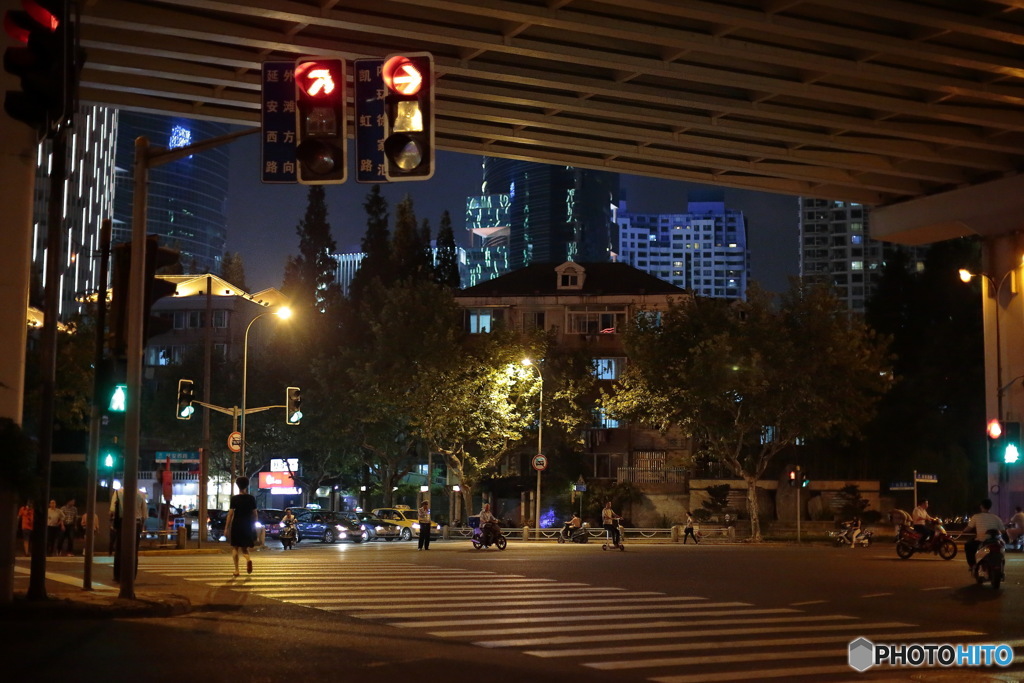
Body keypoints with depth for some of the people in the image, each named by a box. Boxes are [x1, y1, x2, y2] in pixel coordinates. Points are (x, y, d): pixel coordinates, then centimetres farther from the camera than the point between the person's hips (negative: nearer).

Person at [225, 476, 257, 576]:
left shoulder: (234, 498, -7)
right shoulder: (251, 498, 2)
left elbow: (230, 514, -9)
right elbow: (255, 514, 5)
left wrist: (226, 527, -4)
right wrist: (254, 526, 16)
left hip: (236, 525, -3)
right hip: (248, 526, 3)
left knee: (235, 548, 9)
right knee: (244, 547, 14)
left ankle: (236, 570, 2)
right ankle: (248, 559, -18)